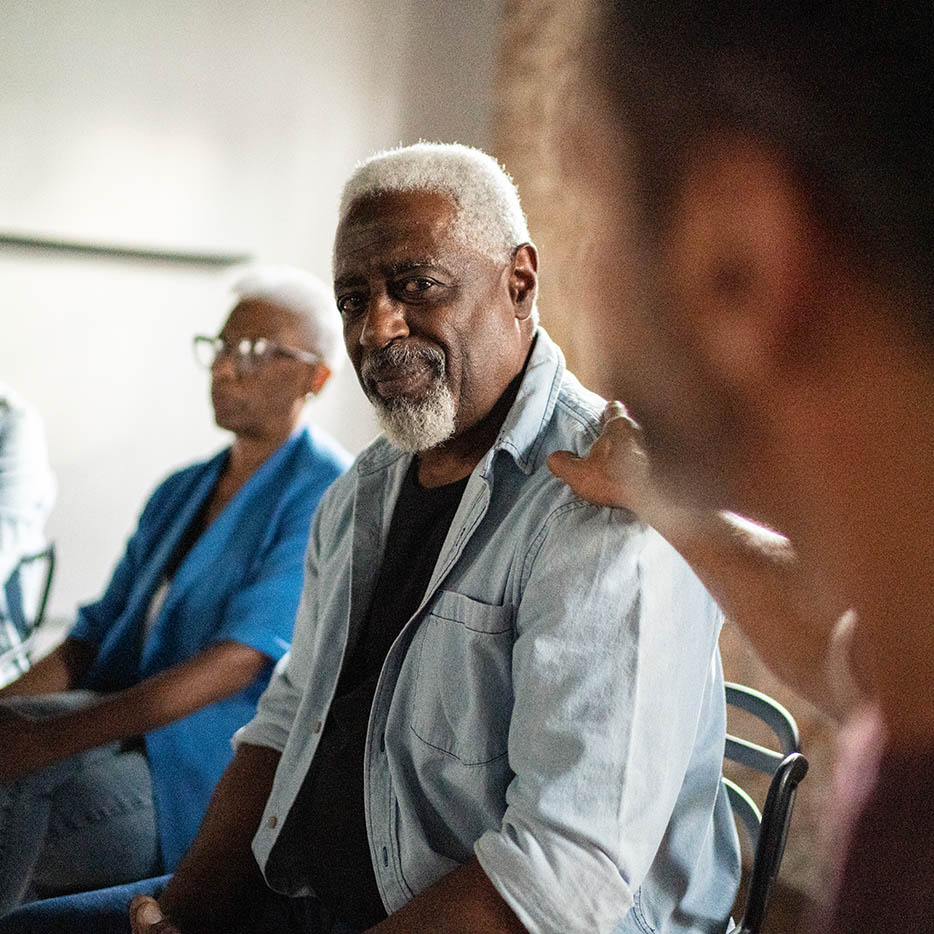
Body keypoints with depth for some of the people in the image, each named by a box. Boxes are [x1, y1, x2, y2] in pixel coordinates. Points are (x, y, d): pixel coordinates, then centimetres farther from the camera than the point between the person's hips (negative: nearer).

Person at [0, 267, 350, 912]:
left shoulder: (327, 495, -8)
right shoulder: (179, 492, 18)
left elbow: (240, 658, -20)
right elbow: (99, 634, 15)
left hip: (221, 786, -6)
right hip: (133, 752, 7)